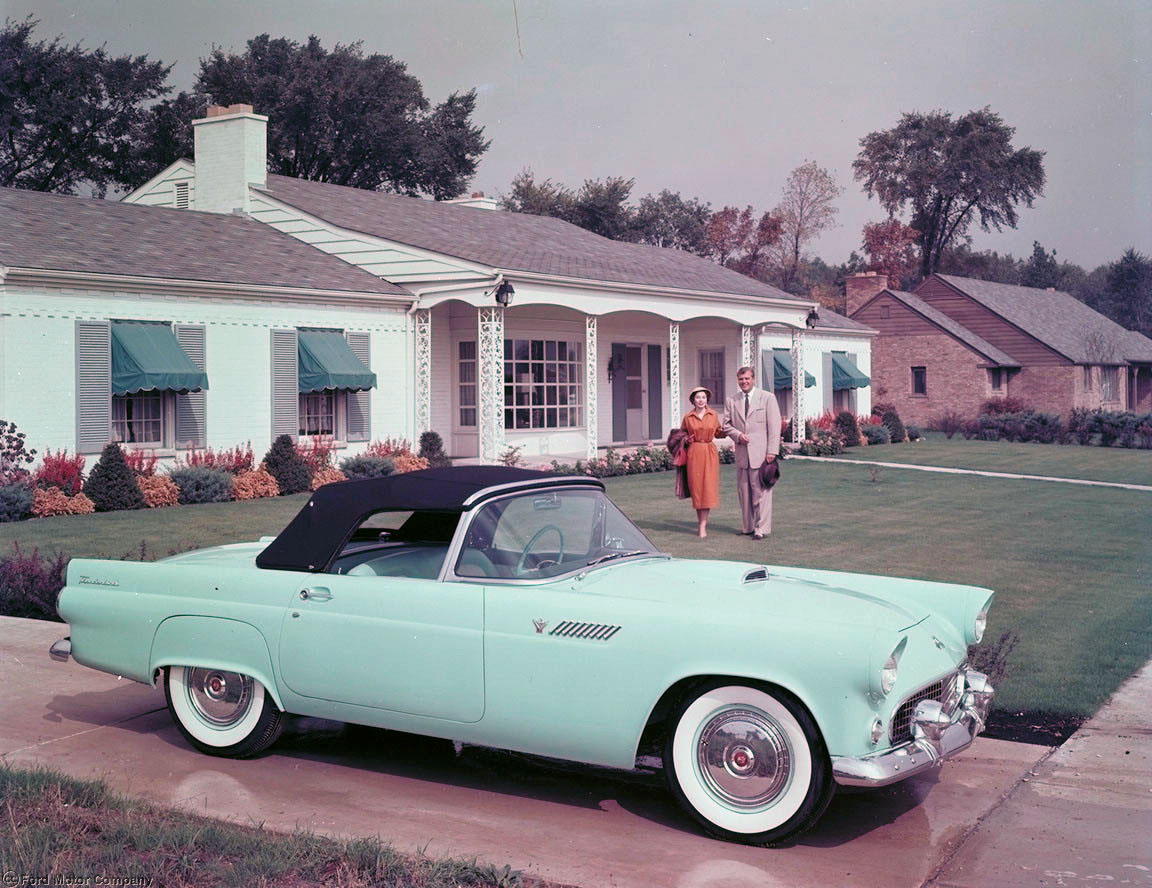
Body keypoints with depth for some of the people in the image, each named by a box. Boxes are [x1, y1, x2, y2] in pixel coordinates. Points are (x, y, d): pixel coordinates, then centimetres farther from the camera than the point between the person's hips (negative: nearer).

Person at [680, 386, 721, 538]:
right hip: (694, 453, 0)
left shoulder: (713, 414, 4)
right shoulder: (688, 417, 3)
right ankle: (701, 521, 20)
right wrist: (687, 439, -2)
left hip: (710, 452, 0)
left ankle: (702, 526, -4)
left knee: (708, 487, -6)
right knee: (696, 487, 2)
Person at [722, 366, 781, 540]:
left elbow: (774, 426, -2)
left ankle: (761, 528, 0)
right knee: (744, 491, 7)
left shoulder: (767, 398, 2)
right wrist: (737, 435, -8)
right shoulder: (731, 401, 12)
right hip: (741, 454, 4)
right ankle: (748, 527, 16)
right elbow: (727, 424, 14)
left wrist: (772, 451, -10)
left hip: (761, 453, -4)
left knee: (761, 492, -4)